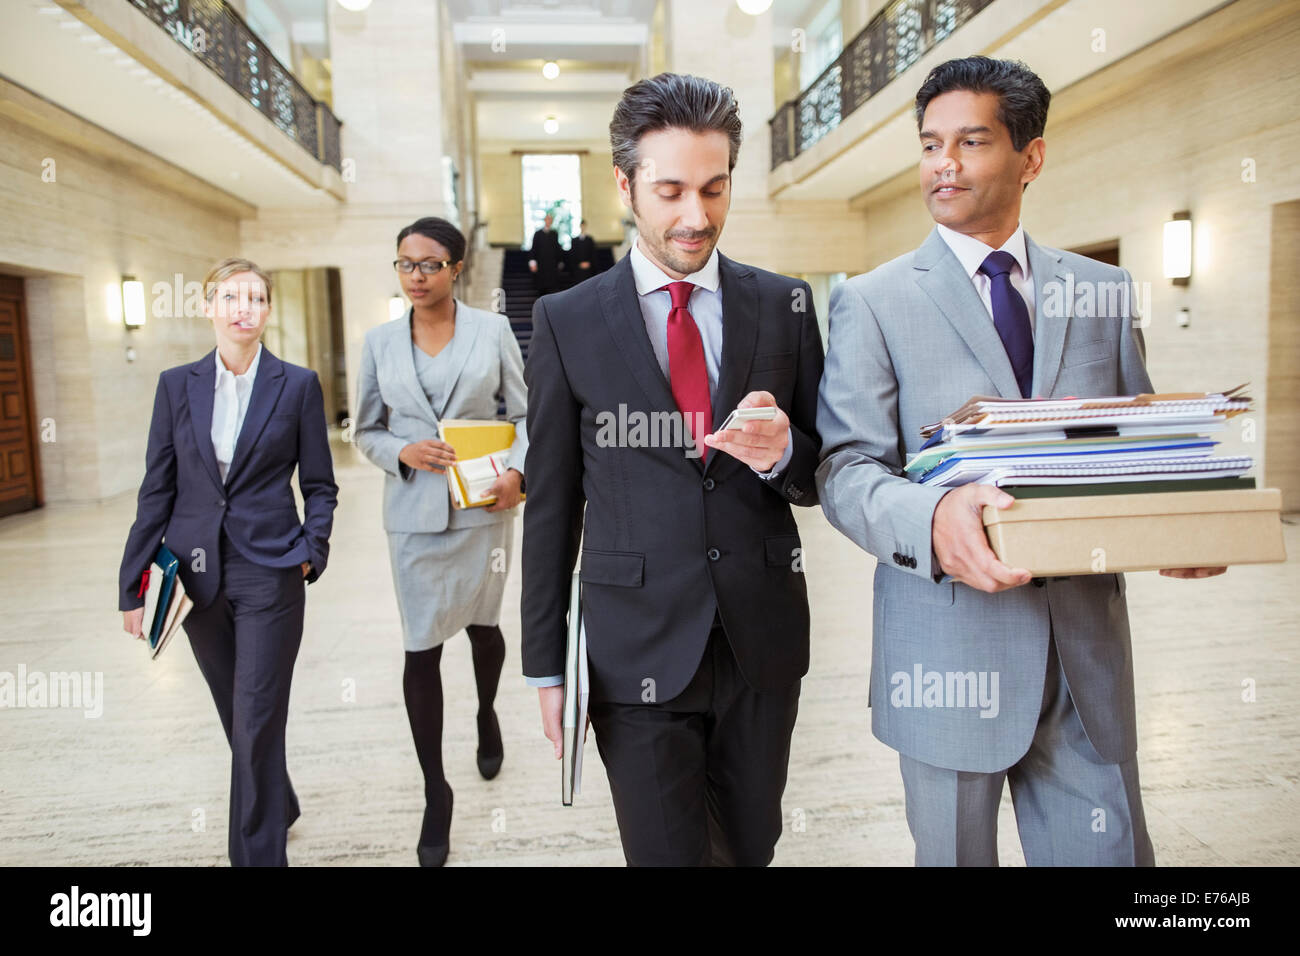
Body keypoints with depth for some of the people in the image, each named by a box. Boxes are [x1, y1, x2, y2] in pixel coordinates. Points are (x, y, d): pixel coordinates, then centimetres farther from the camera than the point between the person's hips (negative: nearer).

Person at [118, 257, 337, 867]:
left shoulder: (298, 385, -2)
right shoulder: (177, 384, 4)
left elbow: (320, 486, 3)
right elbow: (157, 489, 6)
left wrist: (311, 552, -11)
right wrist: (134, 582, 3)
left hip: (269, 573, -3)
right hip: (196, 571, 3)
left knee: (257, 724, -2)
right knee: (237, 718, 17)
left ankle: (258, 852, 12)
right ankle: (280, 808, 42)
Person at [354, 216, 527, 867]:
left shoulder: (492, 330, -1)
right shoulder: (380, 341, 3)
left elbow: (524, 414, 2)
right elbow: (366, 430, 8)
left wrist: (518, 472, -16)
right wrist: (403, 452, -13)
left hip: (482, 506, 0)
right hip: (414, 514, 1)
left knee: (482, 624, 17)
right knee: (421, 649, 1)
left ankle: (487, 716, 50)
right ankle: (435, 793, 16)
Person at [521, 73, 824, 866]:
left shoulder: (786, 306, 2)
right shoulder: (567, 321, -2)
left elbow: (825, 476, 6)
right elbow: (551, 503, 0)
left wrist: (782, 453, -18)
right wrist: (547, 663, 1)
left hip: (764, 642, 3)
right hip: (637, 649, -2)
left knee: (752, 846, 21)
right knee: (666, 851, 7)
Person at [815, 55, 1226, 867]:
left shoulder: (1104, 292, 8)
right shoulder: (873, 302, -3)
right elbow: (847, 468, -11)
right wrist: (933, 519, -31)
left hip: (1085, 647, 3)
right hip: (949, 642, -2)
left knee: (1108, 849, 12)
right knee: (955, 853, 15)